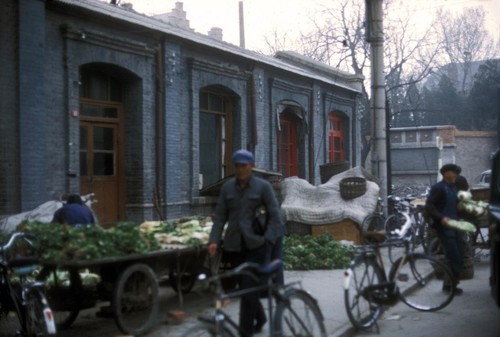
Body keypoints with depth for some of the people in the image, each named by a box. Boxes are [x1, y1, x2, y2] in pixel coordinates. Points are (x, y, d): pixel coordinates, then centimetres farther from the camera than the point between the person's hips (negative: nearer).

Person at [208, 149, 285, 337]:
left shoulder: (263, 186, -3)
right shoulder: (227, 187, 5)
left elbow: (274, 216, -4)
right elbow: (219, 216, 5)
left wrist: (268, 240, -16)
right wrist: (214, 240, -7)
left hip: (256, 245, -4)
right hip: (234, 246, 4)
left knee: (249, 288, -8)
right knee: (245, 287, 14)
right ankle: (260, 318, 39)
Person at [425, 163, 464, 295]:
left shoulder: (454, 187, 15)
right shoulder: (438, 187, -9)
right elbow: (429, 206, -15)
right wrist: (441, 218, -25)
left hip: (454, 225, 8)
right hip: (444, 227, -8)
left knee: (459, 258, 8)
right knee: (454, 257, -10)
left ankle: (451, 284, 19)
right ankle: (449, 285, 2)